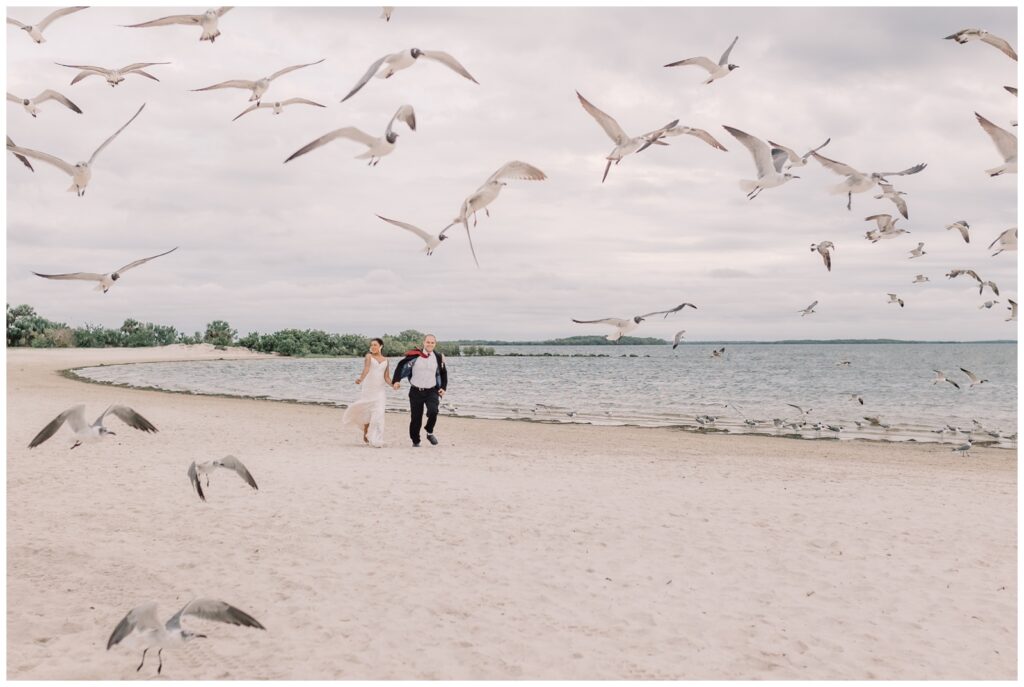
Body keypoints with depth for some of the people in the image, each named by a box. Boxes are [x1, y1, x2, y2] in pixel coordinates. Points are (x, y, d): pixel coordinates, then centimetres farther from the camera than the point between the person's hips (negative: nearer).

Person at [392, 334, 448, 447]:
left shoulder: (438, 357, 2)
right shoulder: (415, 355, -6)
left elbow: (443, 373, 16)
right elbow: (401, 365, 0)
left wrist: (443, 388, 6)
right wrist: (397, 380, -8)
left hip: (431, 391, 1)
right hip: (416, 391, -1)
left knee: (433, 411, -24)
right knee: (415, 418, 4)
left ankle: (430, 432, 2)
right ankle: (415, 442, 22)